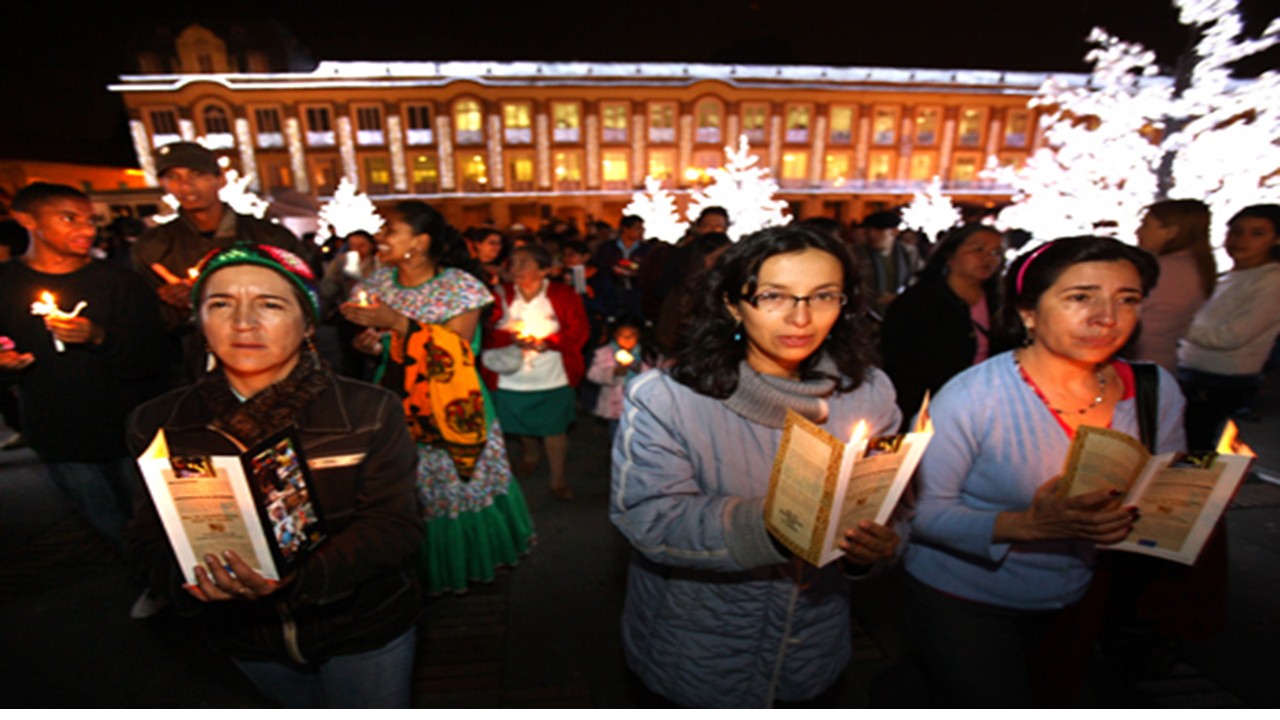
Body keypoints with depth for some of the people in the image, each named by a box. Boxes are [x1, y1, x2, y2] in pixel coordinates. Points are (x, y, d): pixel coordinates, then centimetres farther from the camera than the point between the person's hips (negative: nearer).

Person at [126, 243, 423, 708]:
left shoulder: (369, 413, -19)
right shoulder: (158, 424, -8)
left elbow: (394, 525, -19)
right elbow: (151, 534, -3)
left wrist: (298, 578, -34)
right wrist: (190, 581, -24)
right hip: (246, 637, 3)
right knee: (306, 709, 29)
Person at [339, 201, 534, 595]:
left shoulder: (459, 286, -12)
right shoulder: (380, 282, 5)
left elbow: (459, 352, -22)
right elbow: (386, 345, 17)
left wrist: (398, 322, -27)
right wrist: (373, 343, -7)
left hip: (450, 414, -4)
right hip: (398, 412, 5)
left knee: (460, 487, 8)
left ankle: (470, 557, 35)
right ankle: (425, 568, 36)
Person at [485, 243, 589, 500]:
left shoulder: (564, 295, -8)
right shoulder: (502, 294, -6)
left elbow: (579, 331, -10)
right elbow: (488, 332, -6)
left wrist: (545, 342, -22)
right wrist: (510, 337, -25)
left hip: (553, 379, -2)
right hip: (511, 379, 2)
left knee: (554, 427, 4)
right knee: (522, 423, 21)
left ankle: (558, 479, 23)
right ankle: (531, 455, 53)